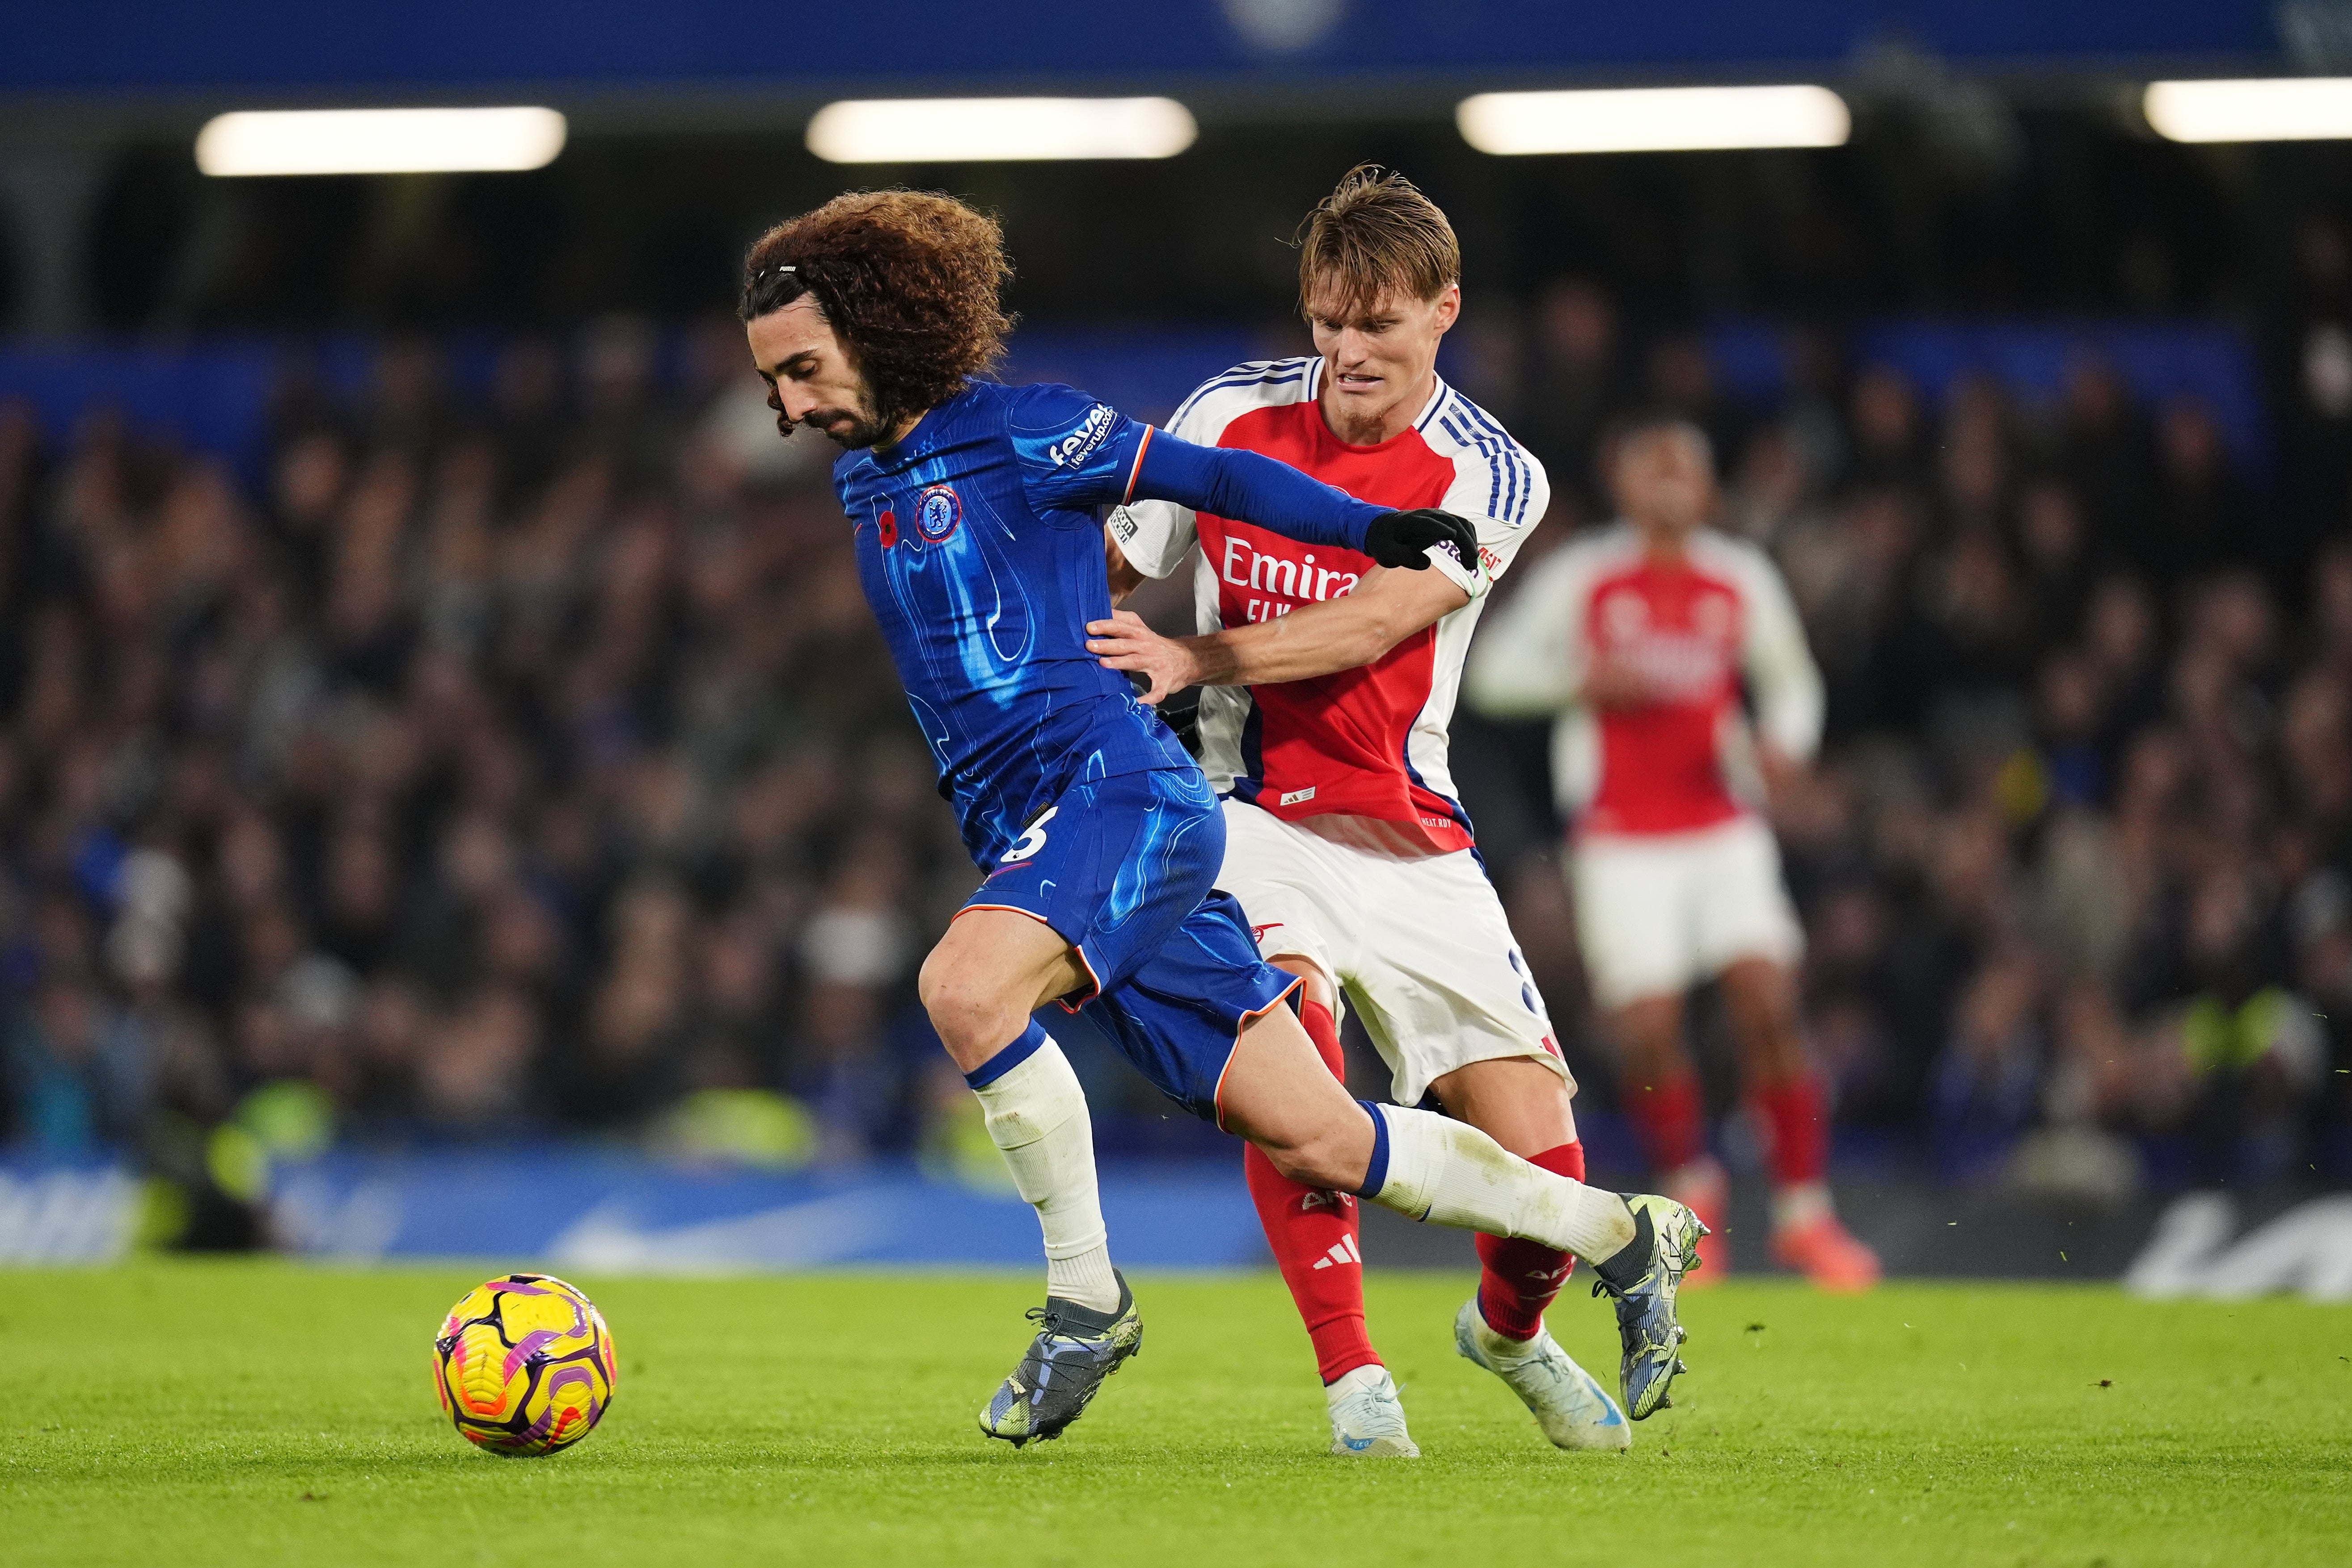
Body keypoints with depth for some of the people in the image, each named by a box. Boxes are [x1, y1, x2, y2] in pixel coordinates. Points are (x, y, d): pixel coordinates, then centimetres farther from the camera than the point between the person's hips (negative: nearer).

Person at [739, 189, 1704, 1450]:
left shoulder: (1019, 434, -5)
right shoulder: (861, 482, 18)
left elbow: (1206, 476, 2)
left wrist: (1373, 530, 3)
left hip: (1124, 790, -7)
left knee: (964, 988, -33)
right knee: (1312, 1141, 4)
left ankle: (1086, 1300, -19)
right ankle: (1622, 1238, 18)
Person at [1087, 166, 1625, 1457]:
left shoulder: (1491, 478, -7)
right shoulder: (1232, 415, -1)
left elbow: (1365, 628, -22)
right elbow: (1107, 571, 13)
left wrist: (1196, 658, -35)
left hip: (1411, 842, 0)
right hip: (1251, 815, 0)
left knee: (1542, 1166, -5)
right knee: (1287, 1017, -33)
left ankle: (1509, 1332, 33)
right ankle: (1353, 1380, -23)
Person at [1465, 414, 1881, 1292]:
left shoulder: (1742, 581, 5)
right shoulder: (1580, 579, -2)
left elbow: (1790, 681, 16)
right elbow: (1494, 671, 0)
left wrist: (1783, 742, -6)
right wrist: (1584, 679, -17)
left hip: (1723, 830, 2)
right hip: (1621, 841, -2)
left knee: (1768, 1004, -12)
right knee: (1649, 1031, -8)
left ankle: (1803, 1213, -3)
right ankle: (1691, 1188, 19)